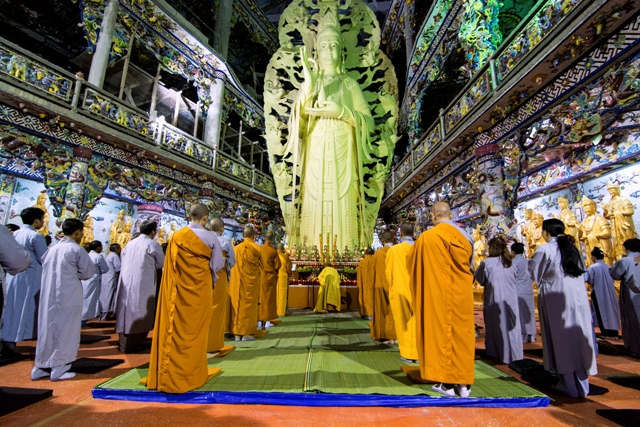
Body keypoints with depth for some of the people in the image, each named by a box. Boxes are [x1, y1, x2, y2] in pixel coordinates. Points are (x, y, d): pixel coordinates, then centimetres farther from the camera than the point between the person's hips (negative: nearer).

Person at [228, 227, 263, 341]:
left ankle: (236, 332, 13)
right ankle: (247, 332, 6)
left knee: (237, 304, 9)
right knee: (249, 305, 3)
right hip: (251, 281, -3)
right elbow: (261, 265, 3)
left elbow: (232, 265, 7)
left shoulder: (236, 248, 1)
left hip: (237, 282, 3)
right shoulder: (257, 248, -7)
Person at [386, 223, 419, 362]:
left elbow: (388, 272, -3)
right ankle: (419, 352, 18)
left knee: (404, 322, 8)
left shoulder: (393, 250, -10)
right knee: (418, 321, 11)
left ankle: (407, 353, 14)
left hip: (400, 291, -2)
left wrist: (393, 287, 13)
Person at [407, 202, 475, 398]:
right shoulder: (463, 236, -2)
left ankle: (446, 382, 13)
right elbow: (466, 262, 2)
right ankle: (463, 382, 19)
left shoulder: (427, 237, -9)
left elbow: (411, 262, 3)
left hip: (438, 294, -3)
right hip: (461, 292, 3)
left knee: (441, 332, 6)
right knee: (462, 334, 11)